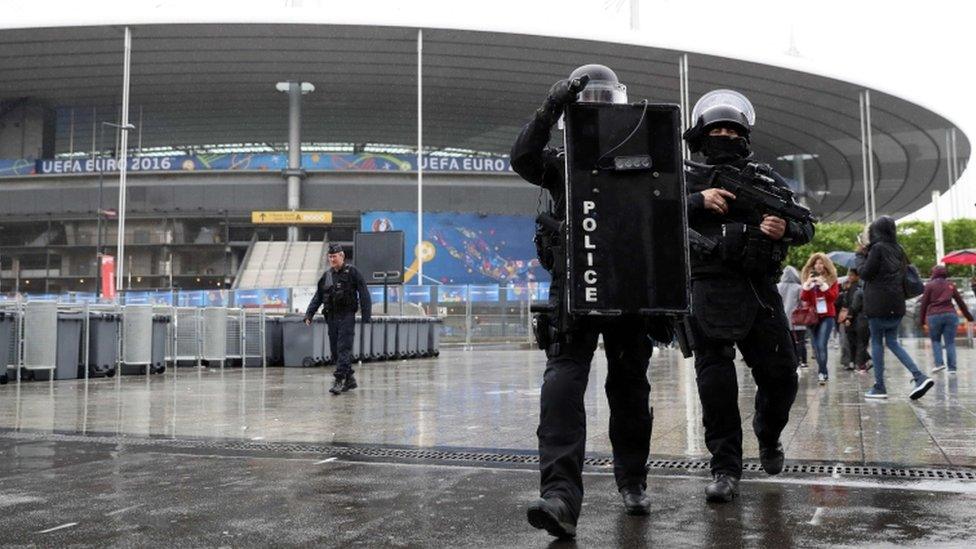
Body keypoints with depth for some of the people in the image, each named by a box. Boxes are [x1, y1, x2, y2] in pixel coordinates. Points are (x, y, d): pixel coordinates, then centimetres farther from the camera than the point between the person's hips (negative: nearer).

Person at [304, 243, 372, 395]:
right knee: (335, 350, 7)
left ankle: (339, 380, -14)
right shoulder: (326, 276, 13)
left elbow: (363, 293, -5)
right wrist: (309, 314, 4)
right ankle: (350, 380, 18)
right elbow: (317, 297, 14)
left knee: (344, 348, -12)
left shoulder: (351, 272, -3)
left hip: (347, 316, -6)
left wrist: (366, 315, -11)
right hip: (331, 317, 6)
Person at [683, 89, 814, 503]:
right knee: (715, 380, -8)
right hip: (710, 289, -2)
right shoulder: (688, 178, 12)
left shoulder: (765, 177, 17)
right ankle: (725, 470, 0)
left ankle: (768, 437, 37)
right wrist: (699, 200, -14)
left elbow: (806, 227, 15)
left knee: (781, 376, 7)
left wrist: (787, 228, -8)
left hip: (760, 290, 3)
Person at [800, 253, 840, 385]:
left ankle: (822, 373, -15)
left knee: (821, 345, -16)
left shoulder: (832, 279, 2)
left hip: (827, 316, -3)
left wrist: (823, 285, -18)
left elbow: (834, 297, -8)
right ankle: (823, 372, 16)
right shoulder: (808, 278, 9)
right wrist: (807, 284, -15)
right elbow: (803, 298, 0)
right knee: (816, 346, 5)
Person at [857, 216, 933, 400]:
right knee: (892, 341, 13)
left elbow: (865, 273, -10)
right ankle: (920, 377, 0)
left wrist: (861, 256, 6)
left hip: (879, 303, -7)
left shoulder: (878, 248, -10)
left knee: (876, 342, 1)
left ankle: (879, 387, 2)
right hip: (896, 303, 7)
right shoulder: (898, 250, 12)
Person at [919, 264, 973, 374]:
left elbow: (924, 303, 1)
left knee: (935, 340, 12)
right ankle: (952, 367, -1)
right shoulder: (950, 285, 13)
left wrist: (921, 320, 6)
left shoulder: (929, 285, 3)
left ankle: (939, 363, -2)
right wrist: (968, 316, 26)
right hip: (950, 314, 2)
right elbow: (960, 302, 17)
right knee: (950, 342, 4)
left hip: (934, 316, -2)